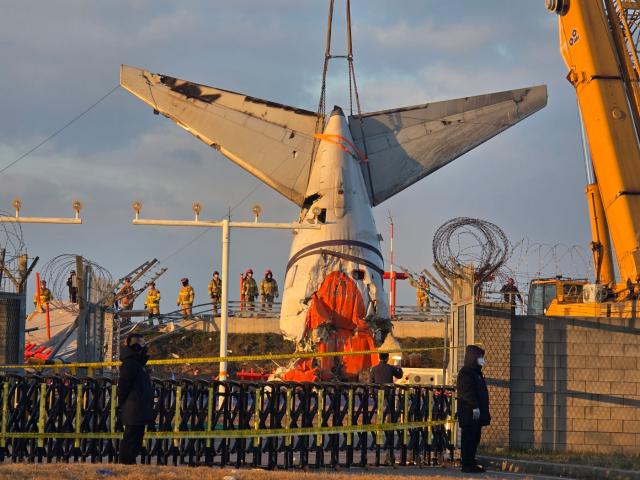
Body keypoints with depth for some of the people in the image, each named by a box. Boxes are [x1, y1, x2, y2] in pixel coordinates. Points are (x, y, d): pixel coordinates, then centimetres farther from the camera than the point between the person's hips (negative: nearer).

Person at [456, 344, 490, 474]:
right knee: (469, 438, -8)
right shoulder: (465, 373, -11)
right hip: (469, 413, -10)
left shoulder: (476, 373, 20)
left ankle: (471, 462, 17)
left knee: (475, 438, 11)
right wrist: (474, 407, -27)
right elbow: (467, 392, -21)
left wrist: (485, 412, 22)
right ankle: (467, 464, -7)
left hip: (476, 414, 10)